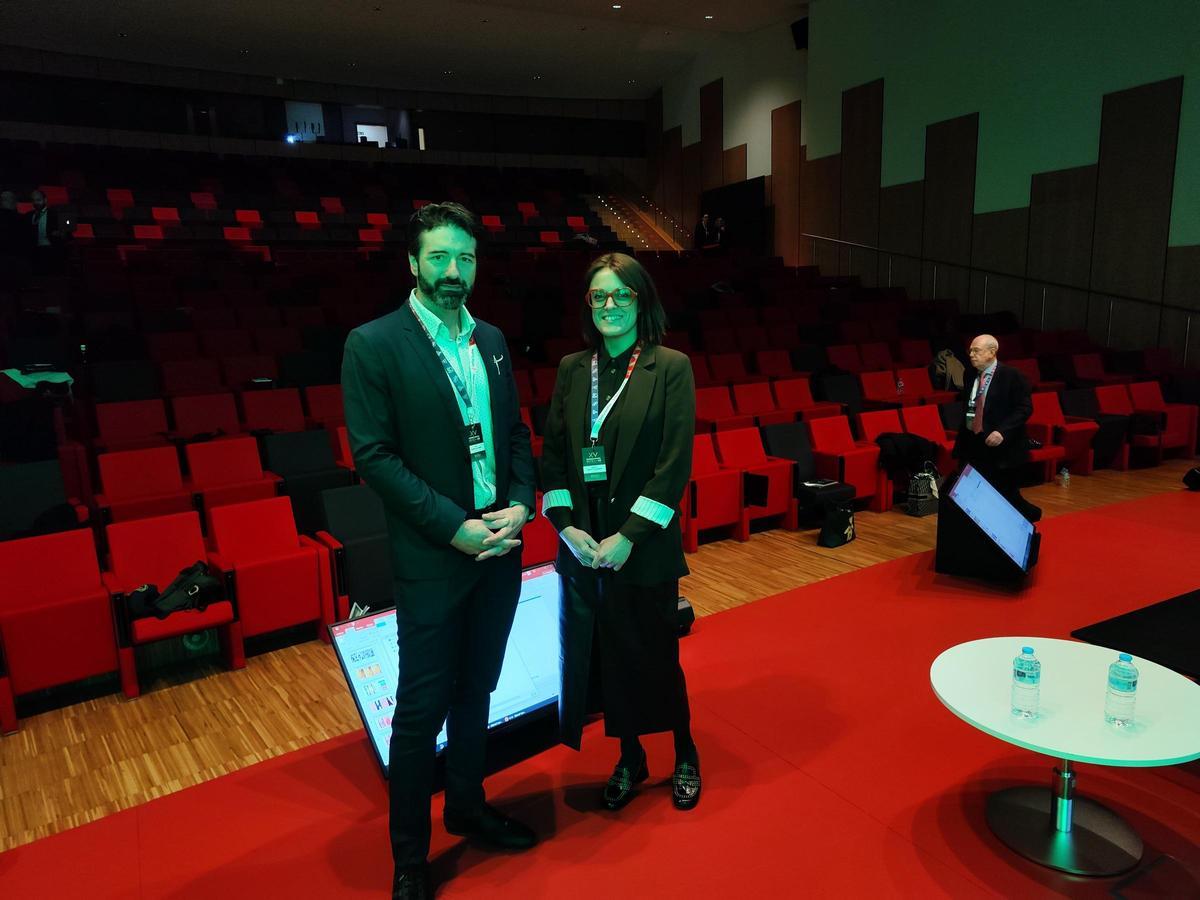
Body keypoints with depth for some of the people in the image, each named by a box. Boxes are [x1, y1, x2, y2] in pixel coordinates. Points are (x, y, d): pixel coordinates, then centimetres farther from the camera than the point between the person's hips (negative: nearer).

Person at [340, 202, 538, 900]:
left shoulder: (492, 340, 8)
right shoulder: (374, 345, -9)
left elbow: (516, 434, 11)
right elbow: (375, 456, -14)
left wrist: (520, 506, -6)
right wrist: (455, 526, -18)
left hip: (501, 548, 5)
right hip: (433, 558, -5)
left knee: (476, 693, 19)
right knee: (422, 708, 6)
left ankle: (467, 807, 41)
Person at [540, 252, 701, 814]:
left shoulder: (670, 368, -5)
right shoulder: (572, 370, 6)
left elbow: (675, 462, -11)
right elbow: (552, 453, 6)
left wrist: (628, 536, -15)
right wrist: (566, 526, -8)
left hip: (644, 546, -3)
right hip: (582, 543, 4)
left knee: (654, 653, 9)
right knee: (602, 653, 12)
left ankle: (684, 752, 36)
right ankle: (630, 757, 35)